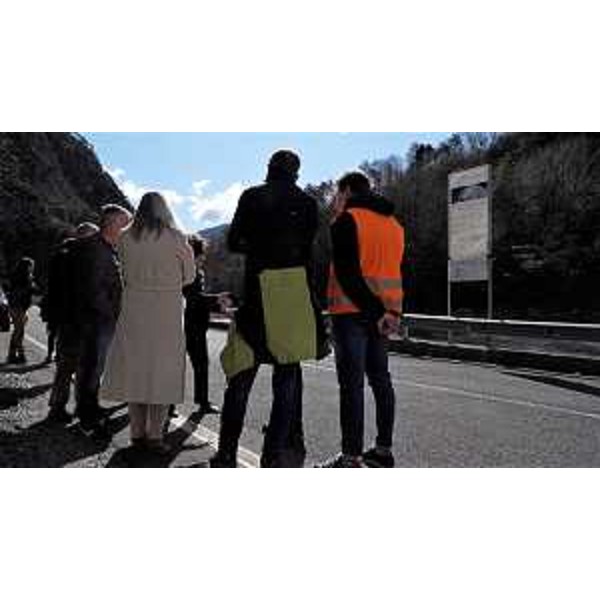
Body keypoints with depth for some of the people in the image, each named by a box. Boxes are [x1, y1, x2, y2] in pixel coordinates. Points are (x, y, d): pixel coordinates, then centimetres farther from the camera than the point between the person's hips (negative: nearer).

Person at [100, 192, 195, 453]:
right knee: (162, 371, 5)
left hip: (134, 309, 3)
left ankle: (137, 433, 17)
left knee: (135, 369, 10)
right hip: (166, 312, -2)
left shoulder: (126, 238, 1)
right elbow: (189, 276, 2)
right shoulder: (175, 238, -5)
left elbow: (126, 273, 4)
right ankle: (155, 435, 7)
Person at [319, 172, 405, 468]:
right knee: (380, 380, 13)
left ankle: (351, 457, -2)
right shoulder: (394, 224, 18)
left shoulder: (347, 221, -5)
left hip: (353, 311, -7)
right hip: (385, 312, 8)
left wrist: (372, 310, -15)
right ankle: (383, 449, 21)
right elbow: (391, 270, 14)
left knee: (352, 384, -5)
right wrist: (388, 311, 8)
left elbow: (347, 273, -15)